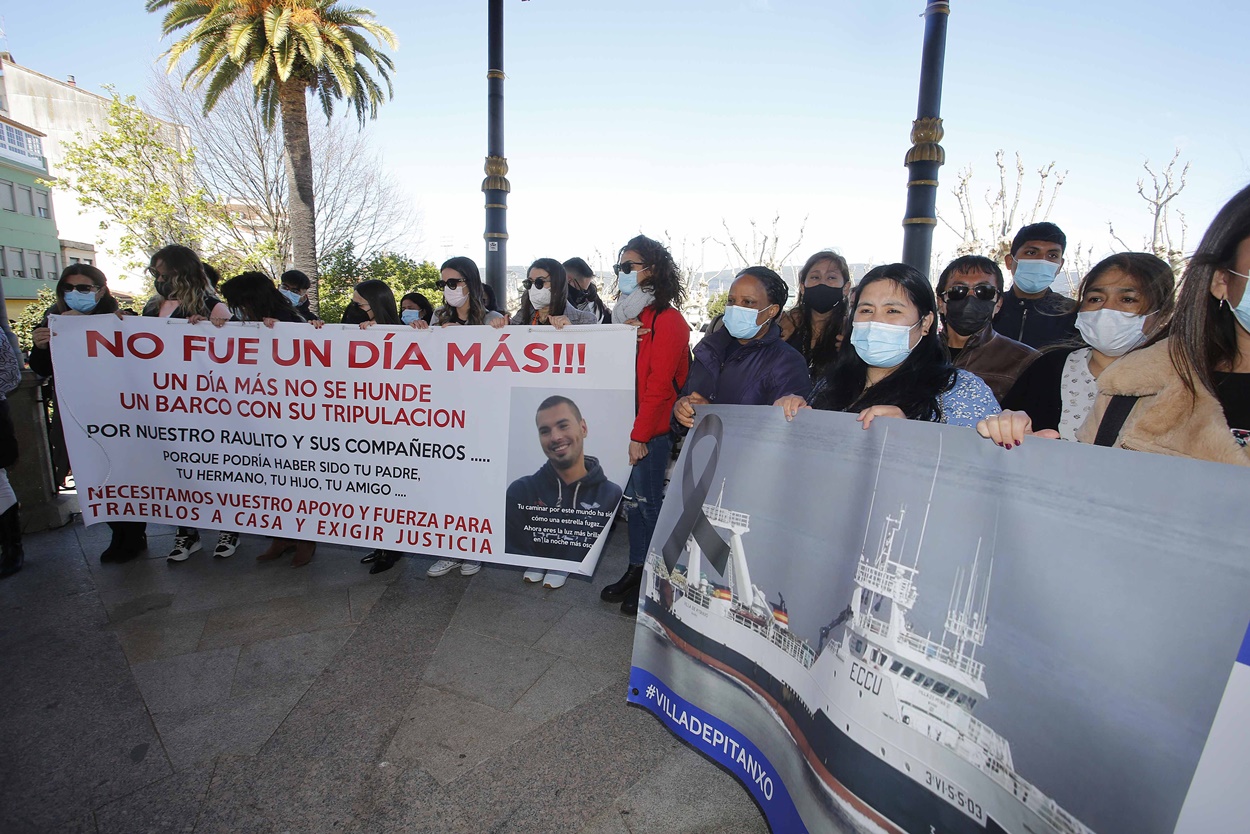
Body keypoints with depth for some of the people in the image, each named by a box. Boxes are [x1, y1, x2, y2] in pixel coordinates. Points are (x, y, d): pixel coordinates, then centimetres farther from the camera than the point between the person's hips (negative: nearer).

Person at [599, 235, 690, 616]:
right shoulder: (627, 314, 15)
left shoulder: (667, 320, -11)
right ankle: (636, 570, 28)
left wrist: (640, 434, -17)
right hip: (627, 423, 8)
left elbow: (659, 384, -17)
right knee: (633, 498, 14)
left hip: (651, 430, -8)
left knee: (649, 502, 2)